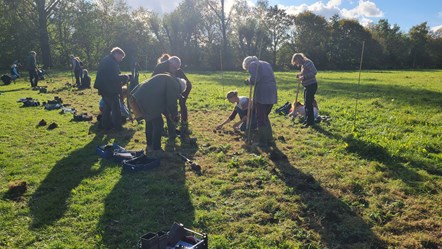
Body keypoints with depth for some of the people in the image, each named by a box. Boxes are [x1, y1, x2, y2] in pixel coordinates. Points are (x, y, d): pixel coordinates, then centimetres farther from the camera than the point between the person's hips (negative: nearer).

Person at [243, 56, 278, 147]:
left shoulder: (253, 64, 1)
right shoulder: (266, 63, 25)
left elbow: (254, 79, -15)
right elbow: (271, 78, 18)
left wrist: (248, 81, 6)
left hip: (262, 94, -8)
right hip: (272, 94, 8)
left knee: (261, 119, 4)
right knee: (265, 117, 21)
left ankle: (262, 142, 10)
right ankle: (269, 139, 26)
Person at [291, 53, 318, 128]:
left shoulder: (308, 62, -15)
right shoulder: (303, 65, 14)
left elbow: (314, 72, -25)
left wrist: (304, 77, -27)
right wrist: (300, 75, 4)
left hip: (311, 86, -10)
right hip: (307, 86, 10)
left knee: (309, 104, -7)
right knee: (307, 104, 15)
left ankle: (309, 122, -1)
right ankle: (308, 120, 25)